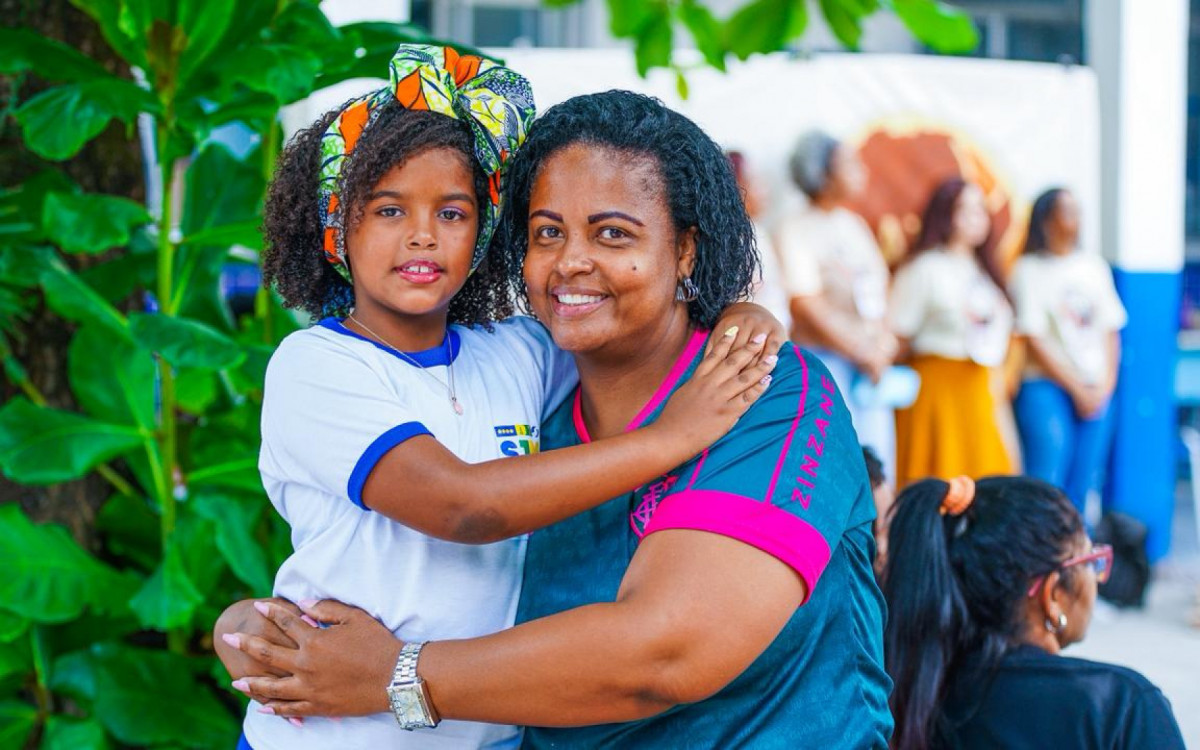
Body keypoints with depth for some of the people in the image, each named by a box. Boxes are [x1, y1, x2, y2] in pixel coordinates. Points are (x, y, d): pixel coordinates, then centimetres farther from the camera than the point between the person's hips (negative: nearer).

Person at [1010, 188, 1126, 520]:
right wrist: (1078, 389, -7)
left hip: (1095, 393, 5)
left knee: (1081, 490, 4)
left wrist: (1105, 386, 1)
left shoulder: (1094, 266, 12)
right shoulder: (1029, 270, -2)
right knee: (1046, 485, -11)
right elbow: (1034, 340, -6)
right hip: (1046, 389, -5)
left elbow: (1110, 331, 13)